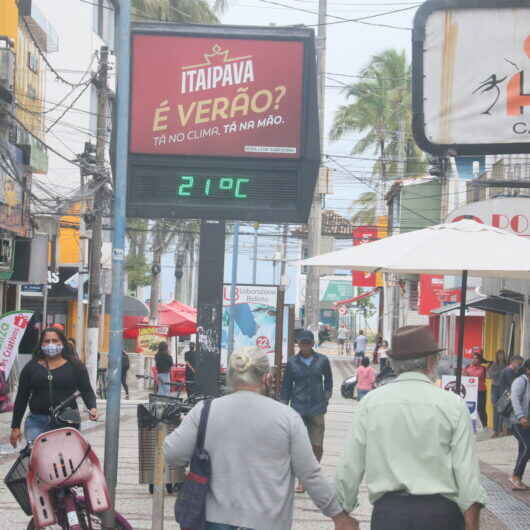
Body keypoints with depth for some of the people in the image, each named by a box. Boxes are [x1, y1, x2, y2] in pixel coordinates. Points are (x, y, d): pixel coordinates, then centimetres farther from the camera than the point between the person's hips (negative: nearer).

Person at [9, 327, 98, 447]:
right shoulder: (31, 367, 11)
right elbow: (21, 398, 12)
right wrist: (15, 427, 8)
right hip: (37, 423, 1)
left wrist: (92, 408, -14)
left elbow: (87, 391, 7)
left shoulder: (75, 366, 8)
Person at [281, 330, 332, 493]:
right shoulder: (292, 362, 1)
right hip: (298, 409, 0)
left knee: (317, 446, 0)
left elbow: (328, 380, 17)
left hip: (317, 409, 0)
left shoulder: (322, 361, 3)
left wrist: (326, 397, 7)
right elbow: (286, 386, 6)